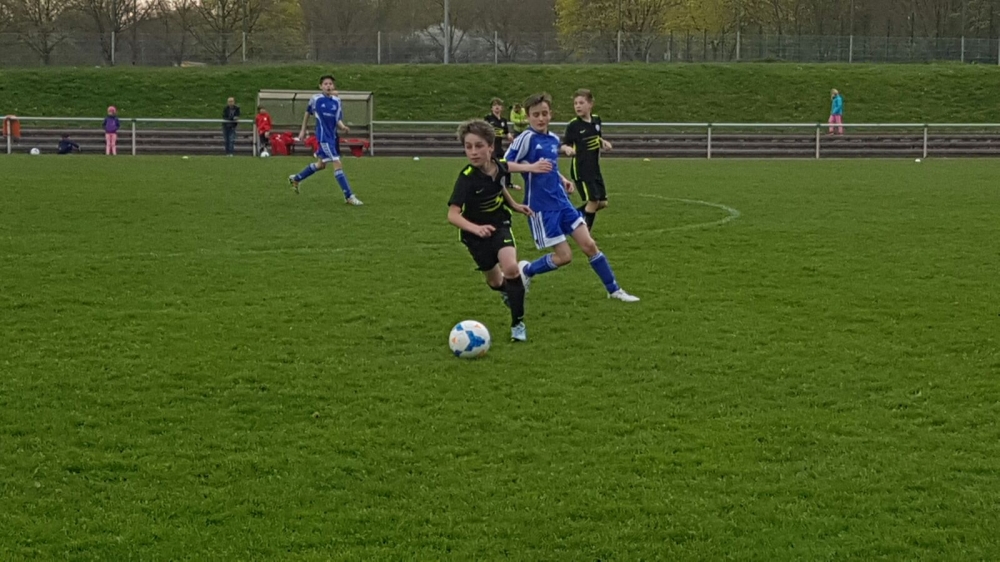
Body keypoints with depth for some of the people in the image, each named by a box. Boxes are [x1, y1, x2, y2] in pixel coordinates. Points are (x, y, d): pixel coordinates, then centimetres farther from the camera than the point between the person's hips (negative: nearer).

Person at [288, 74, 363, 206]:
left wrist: (343, 127, -21)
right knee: (338, 164, -14)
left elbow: (338, 121, 1)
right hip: (323, 137, -6)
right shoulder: (315, 99, -6)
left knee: (320, 164, 21)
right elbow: (308, 113, 11)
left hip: (333, 136, 6)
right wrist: (303, 130, 16)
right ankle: (349, 196, -12)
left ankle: (296, 179, 42)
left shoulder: (336, 101, 2)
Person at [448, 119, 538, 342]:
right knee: (495, 281, 15)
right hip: (476, 234, -2)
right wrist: (475, 228, -51)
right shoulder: (467, 177, -29)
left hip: (500, 225, 2)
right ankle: (507, 290, 55)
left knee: (511, 268, -24)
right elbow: (453, 214, -36)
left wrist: (514, 204, 3)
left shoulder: (501, 167, -15)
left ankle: (518, 323, -8)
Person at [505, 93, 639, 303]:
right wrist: (531, 168, -31)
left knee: (589, 244, 3)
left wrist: (563, 180, 8)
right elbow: (504, 164, -18)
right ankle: (526, 270, 19)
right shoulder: (527, 138, -13)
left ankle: (614, 290, 15)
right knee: (564, 256, -6)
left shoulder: (554, 139, 9)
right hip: (541, 207, -7)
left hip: (561, 202, 7)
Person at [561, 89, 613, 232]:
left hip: (594, 169, 7)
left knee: (602, 202, 8)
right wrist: (567, 149, -33)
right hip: (581, 170, -7)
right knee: (593, 201, -11)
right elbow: (564, 144, -10)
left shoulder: (596, 120, 5)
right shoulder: (573, 125, -11)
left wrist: (604, 143, -1)